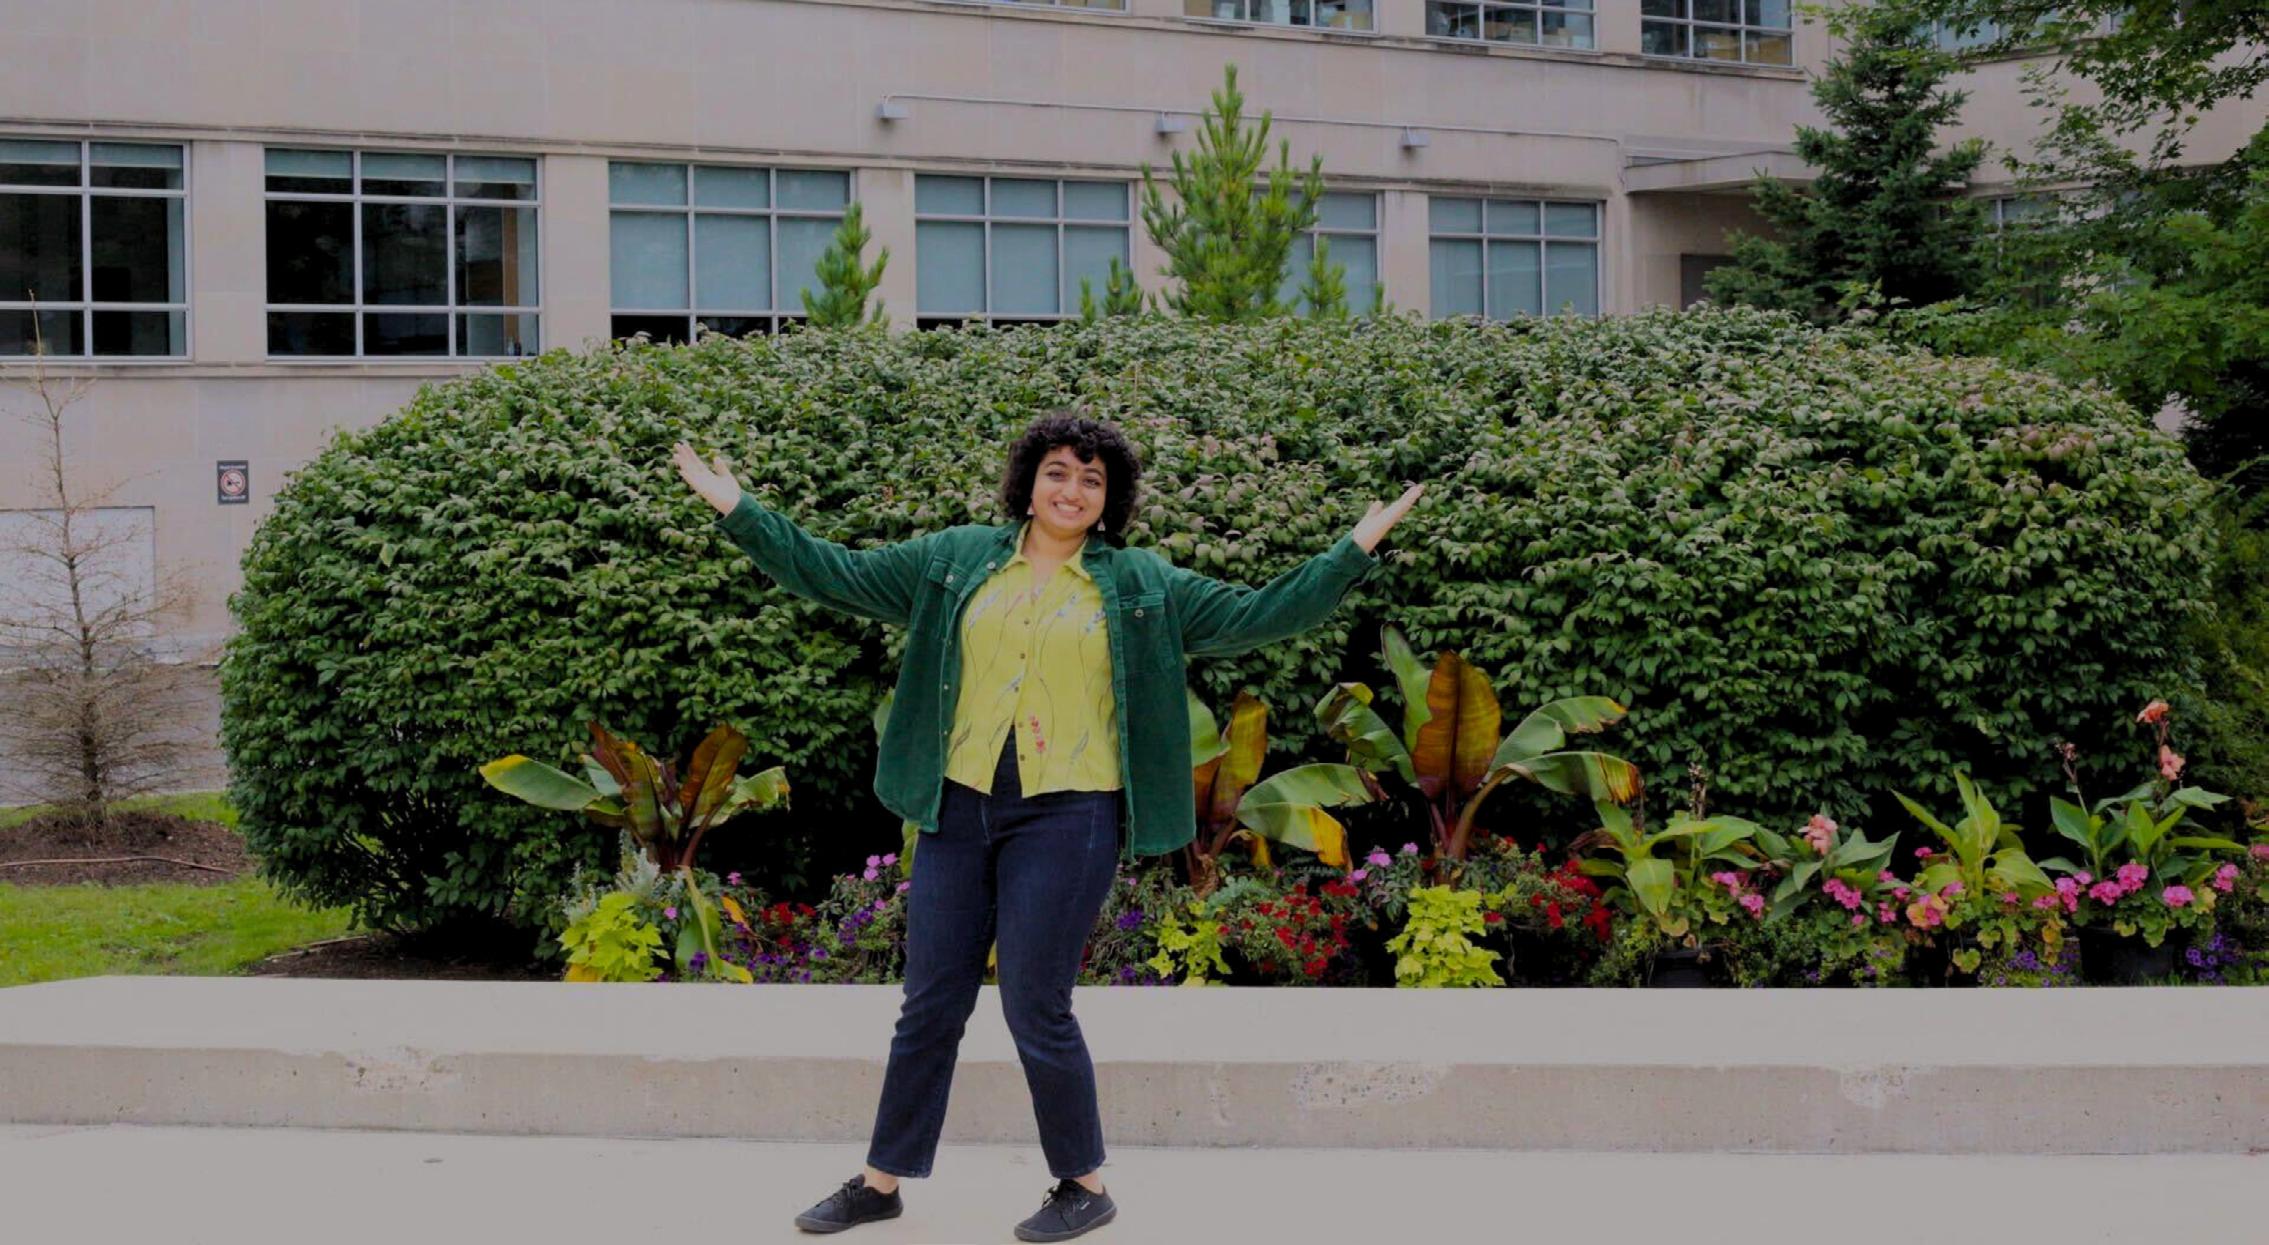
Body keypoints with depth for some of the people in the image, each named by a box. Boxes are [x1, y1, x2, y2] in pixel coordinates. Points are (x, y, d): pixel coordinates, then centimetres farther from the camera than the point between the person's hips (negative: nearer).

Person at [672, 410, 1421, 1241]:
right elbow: (838, 575, 10)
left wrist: (1353, 552, -3)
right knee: (930, 1005, 9)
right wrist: (740, 512, 5)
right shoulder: (956, 560, 9)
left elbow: (1250, 616, 3)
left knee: (1036, 1011, -1)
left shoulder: (1142, 585, 4)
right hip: (960, 808, 3)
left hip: (1068, 819, -3)